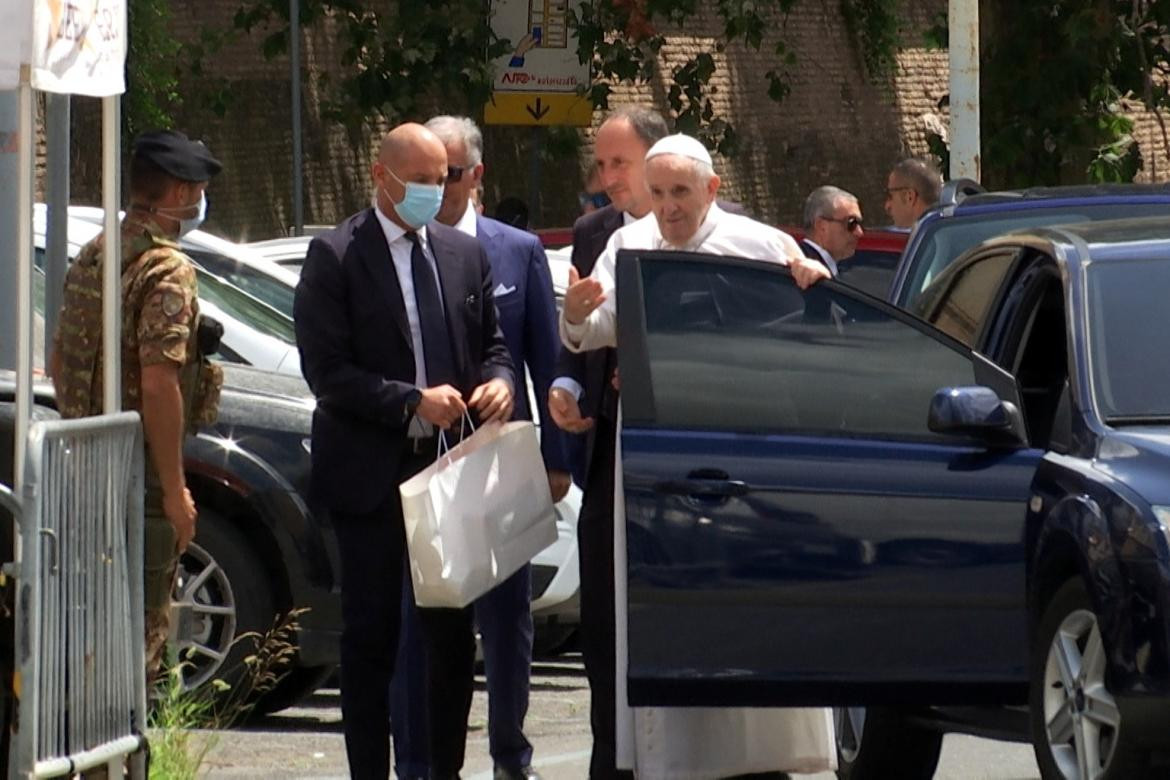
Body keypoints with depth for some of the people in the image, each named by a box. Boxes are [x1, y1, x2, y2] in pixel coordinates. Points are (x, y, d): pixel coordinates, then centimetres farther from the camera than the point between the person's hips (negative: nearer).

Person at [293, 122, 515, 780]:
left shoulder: (466, 254, 12)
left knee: (455, 631, 7)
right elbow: (326, 371, -10)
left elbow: (493, 343, 19)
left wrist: (498, 381, -4)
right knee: (372, 635, 0)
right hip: (371, 473, -5)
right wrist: (412, 402, -18)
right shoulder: (335, 257, -5)